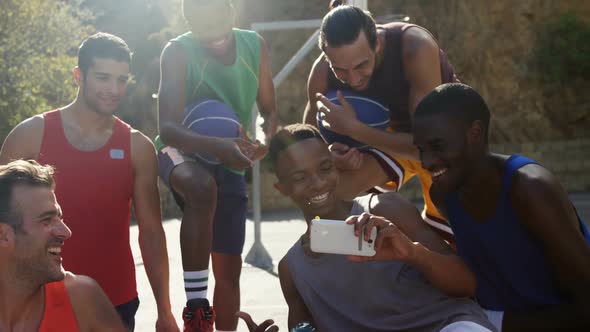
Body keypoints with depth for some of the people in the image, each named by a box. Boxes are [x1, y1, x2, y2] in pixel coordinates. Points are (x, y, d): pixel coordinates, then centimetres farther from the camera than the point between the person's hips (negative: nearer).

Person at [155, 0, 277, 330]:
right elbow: (169, 127, -27)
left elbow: (270, 111, 2)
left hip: (231, 165, 5)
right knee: (203, 186, -39)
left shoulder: (254, 45, -5)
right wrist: (216, 145, -46)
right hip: (183, 153, -5)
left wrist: (268, 142, -22)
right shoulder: (178, 52, -19)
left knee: (229, 265, 5)